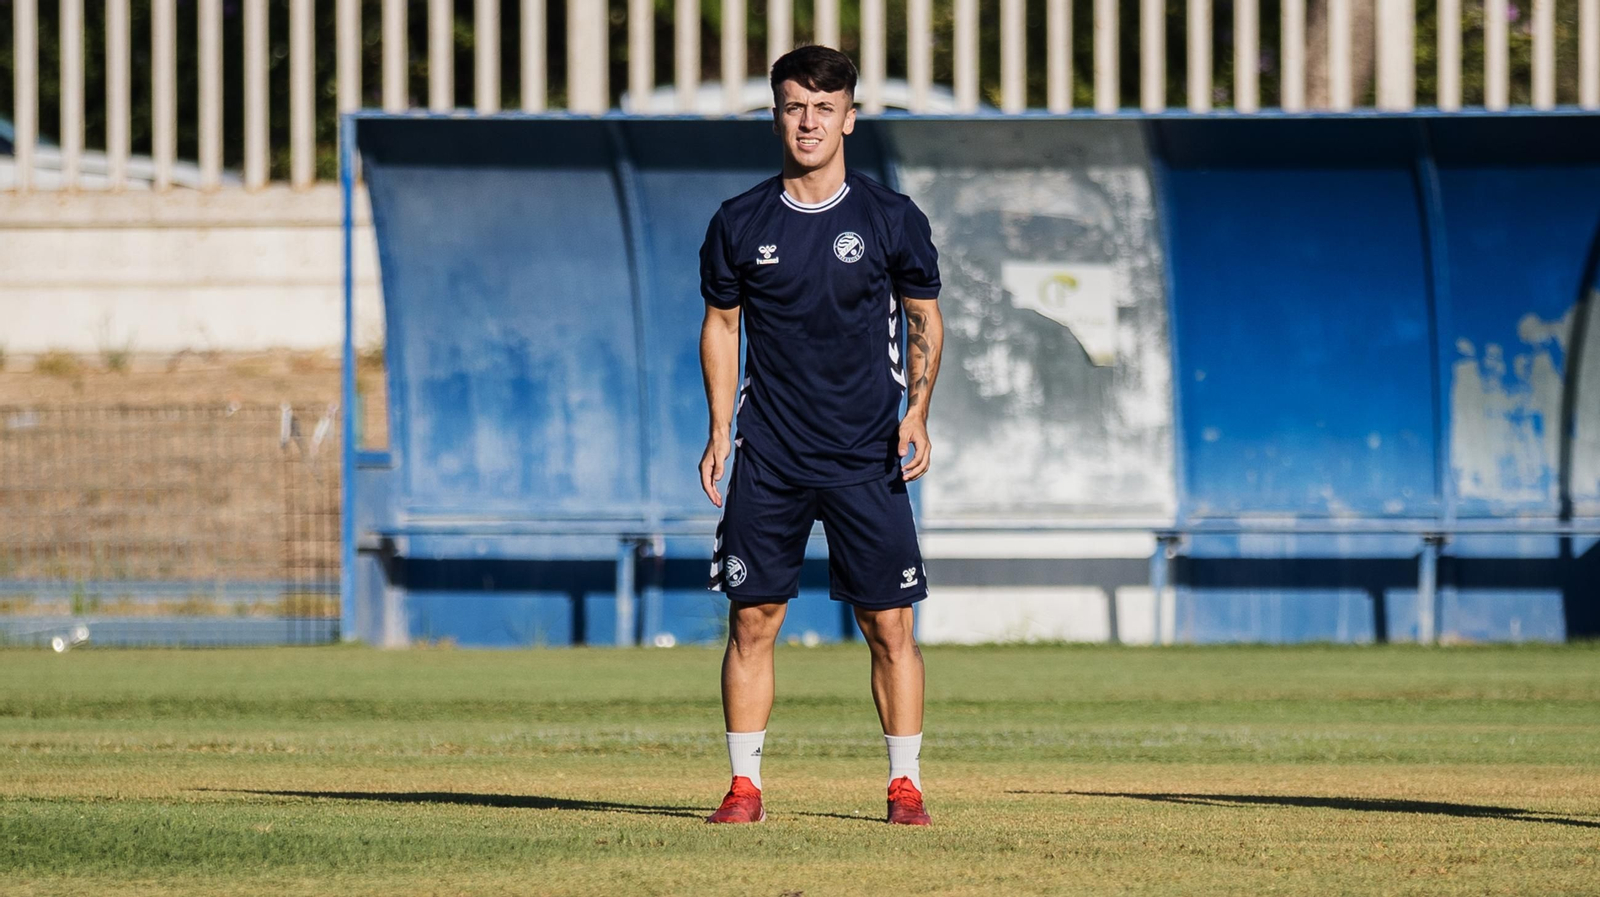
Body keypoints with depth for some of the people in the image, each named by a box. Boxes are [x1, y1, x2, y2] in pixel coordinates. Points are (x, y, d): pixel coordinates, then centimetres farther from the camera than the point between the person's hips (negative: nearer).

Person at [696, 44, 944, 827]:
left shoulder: (891, 219, 0)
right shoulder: (740, 223, 3)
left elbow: (925, 320, 8)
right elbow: (720, 325, 12)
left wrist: (917, 414, -6)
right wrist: (719, 432, 3)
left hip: (867, 459, -1)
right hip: (768, 460, 1)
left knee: (890, 624, -2)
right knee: (752, 620, -1)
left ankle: (905, 785, 6)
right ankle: (745, 785, 5)